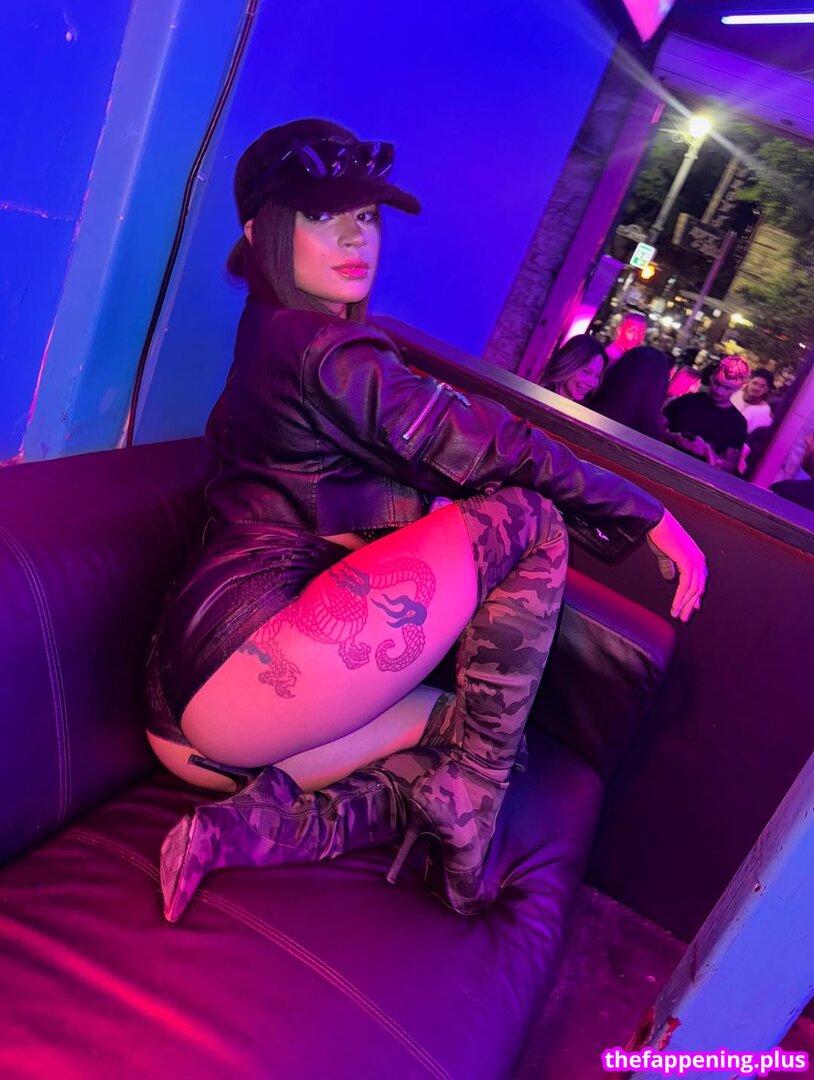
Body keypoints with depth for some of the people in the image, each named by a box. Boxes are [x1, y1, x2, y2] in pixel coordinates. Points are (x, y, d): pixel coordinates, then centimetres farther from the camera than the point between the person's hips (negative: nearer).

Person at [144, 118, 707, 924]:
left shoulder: (269, 337, 22)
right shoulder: (323, 350, -7)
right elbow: (485, 450, -9)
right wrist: (651, 517, 1)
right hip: (246, 668, -10)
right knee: (528, 518, -9)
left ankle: (265, 823, -2)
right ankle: (463, 803, -7)